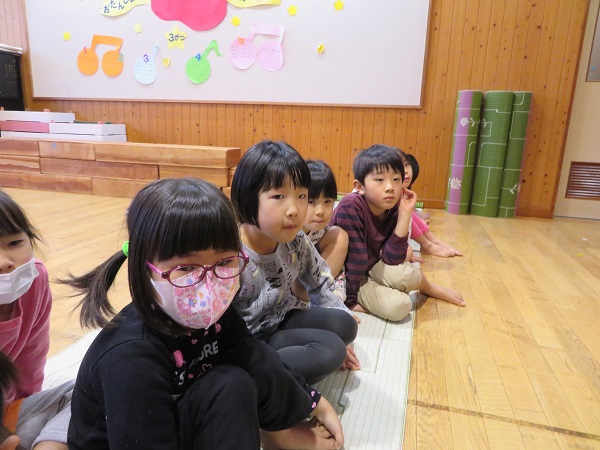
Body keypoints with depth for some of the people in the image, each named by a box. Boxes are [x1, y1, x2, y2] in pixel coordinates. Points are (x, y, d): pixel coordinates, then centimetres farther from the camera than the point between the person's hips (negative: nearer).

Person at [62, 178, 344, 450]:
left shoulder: (214, 312, -16)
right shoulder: (132, 358, -34)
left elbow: (261, 368, -1)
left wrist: (317, 404, 4)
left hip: (184, 418, 6)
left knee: (257, 362, -15)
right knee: (229, 388, -28)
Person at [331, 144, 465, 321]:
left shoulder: (393, 210, -11)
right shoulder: (351, 206, -29)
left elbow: (392, 259, -18)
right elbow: (353, 257, -27)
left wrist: (405, 214, -22)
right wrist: (350, 300, -22)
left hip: (370, 266, 5)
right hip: (345, 275, -5)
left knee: (406, 275, -22)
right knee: (398, 306, -22)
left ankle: (429, 287, 12)